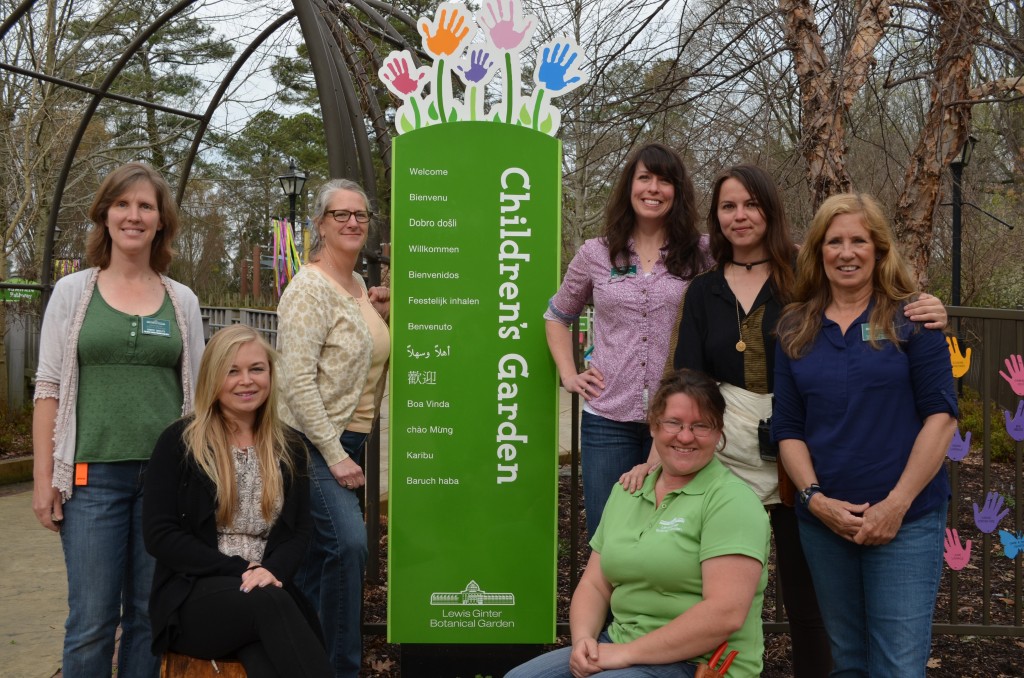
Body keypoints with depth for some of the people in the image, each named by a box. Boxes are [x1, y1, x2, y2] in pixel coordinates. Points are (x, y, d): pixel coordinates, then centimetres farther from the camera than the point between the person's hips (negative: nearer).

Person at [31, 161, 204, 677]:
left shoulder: (182, 301, 9)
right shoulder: (73, 291, 4)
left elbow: (196, 393, 11)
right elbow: (49, 389, 3)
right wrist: (44, 478, -3)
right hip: (93, 474, -2)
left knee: (150, 615, 9)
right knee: (91, 620, -1)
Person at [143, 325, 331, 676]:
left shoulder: (289, 447, 13)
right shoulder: (178, 441, 1)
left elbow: (299, 530, 11)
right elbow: (159, 535, -4)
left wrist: (272, 571, -12)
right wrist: (239, 570, -13)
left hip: (269, 592, 2)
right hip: (192, 597, -2)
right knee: (271, 604, -36)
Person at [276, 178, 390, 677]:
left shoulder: (359, 286, 12)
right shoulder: (309, 289, -14)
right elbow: (298, 380, -19)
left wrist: (385, 315, 5)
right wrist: (335, 454, -19)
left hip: (348, 440, 8)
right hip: (312, 443, -8)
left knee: (316, 560, 14)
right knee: (348, 543, -20)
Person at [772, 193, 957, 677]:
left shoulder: (910, 318, -2)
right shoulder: (796, 329, 7)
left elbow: (940, 415, -7)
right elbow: (787, 428, 5)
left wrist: (897, 503, -13)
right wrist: (816, 499, -9)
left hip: (906, 519, -3)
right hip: (824, 522, 3)